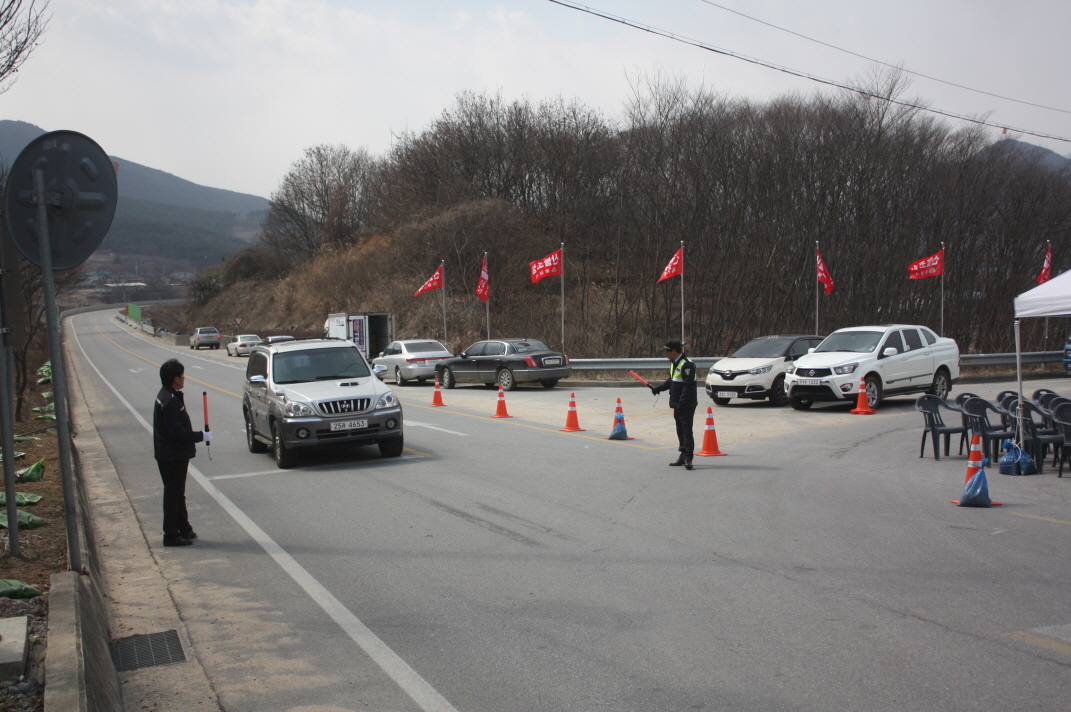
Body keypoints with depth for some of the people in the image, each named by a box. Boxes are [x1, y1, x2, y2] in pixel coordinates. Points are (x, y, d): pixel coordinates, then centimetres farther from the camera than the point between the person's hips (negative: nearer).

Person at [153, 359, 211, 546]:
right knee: (173, 495, -2)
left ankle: (183, 529, 30)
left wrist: (196, 436, 14)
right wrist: (201, 436, -18)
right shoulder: (170, 401, -22)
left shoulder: (169, 396, 11)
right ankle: (171, 536, 5)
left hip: (175, 455, 11)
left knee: (178, 494, 19)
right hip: (172, 456, -11)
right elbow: (176, 432, -26)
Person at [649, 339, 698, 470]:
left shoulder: (686, 365, -18)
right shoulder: (674, 363, 14)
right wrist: (659, 388, 18)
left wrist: (682, 403, -25)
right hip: (678, 404, 10)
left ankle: (688, 458, -7)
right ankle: (683, 457, 19)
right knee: (680, 431, 13)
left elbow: (688, 386, -22)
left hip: (687, 405, -10)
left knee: (686, 430, -8)